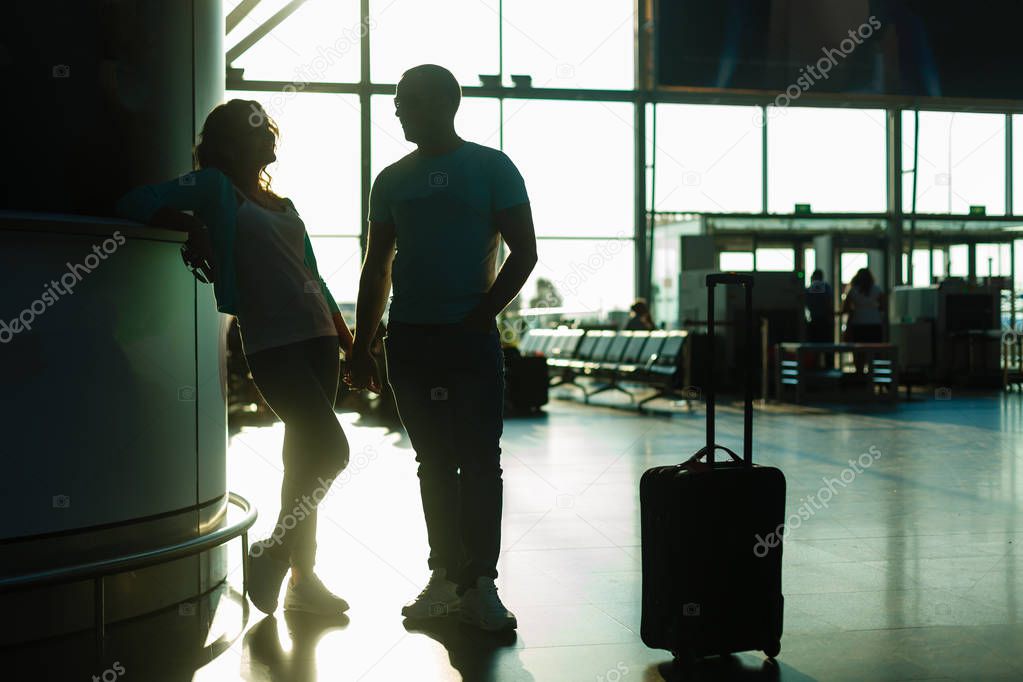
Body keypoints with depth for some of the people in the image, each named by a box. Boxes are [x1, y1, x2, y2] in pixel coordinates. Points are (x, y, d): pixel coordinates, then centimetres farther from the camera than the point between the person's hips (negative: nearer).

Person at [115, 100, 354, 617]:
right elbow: (134, 204, -5)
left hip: (318, 337, 7)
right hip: (271, 343, -7)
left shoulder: (282, 206, 20)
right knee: (331, 447, -15)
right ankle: (273, 553, 3)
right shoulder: (215, 187, 2)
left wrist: (351, 345, 19)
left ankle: (303, 576, 18)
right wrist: (191, 225, -14)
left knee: (305, 452, 9)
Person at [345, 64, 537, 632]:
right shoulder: (393, 180, 13)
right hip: (408, 339, 4)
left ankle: (480, 585, 0)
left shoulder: (491, 168, 2)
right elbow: (377, 266, 16)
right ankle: (446, 579, 15)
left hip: (470, 336, -4)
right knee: (434, 463, 8)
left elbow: (523, 252, -1)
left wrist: (480, 316, -9)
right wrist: (360, 348, 11)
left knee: (479, 461, -5)